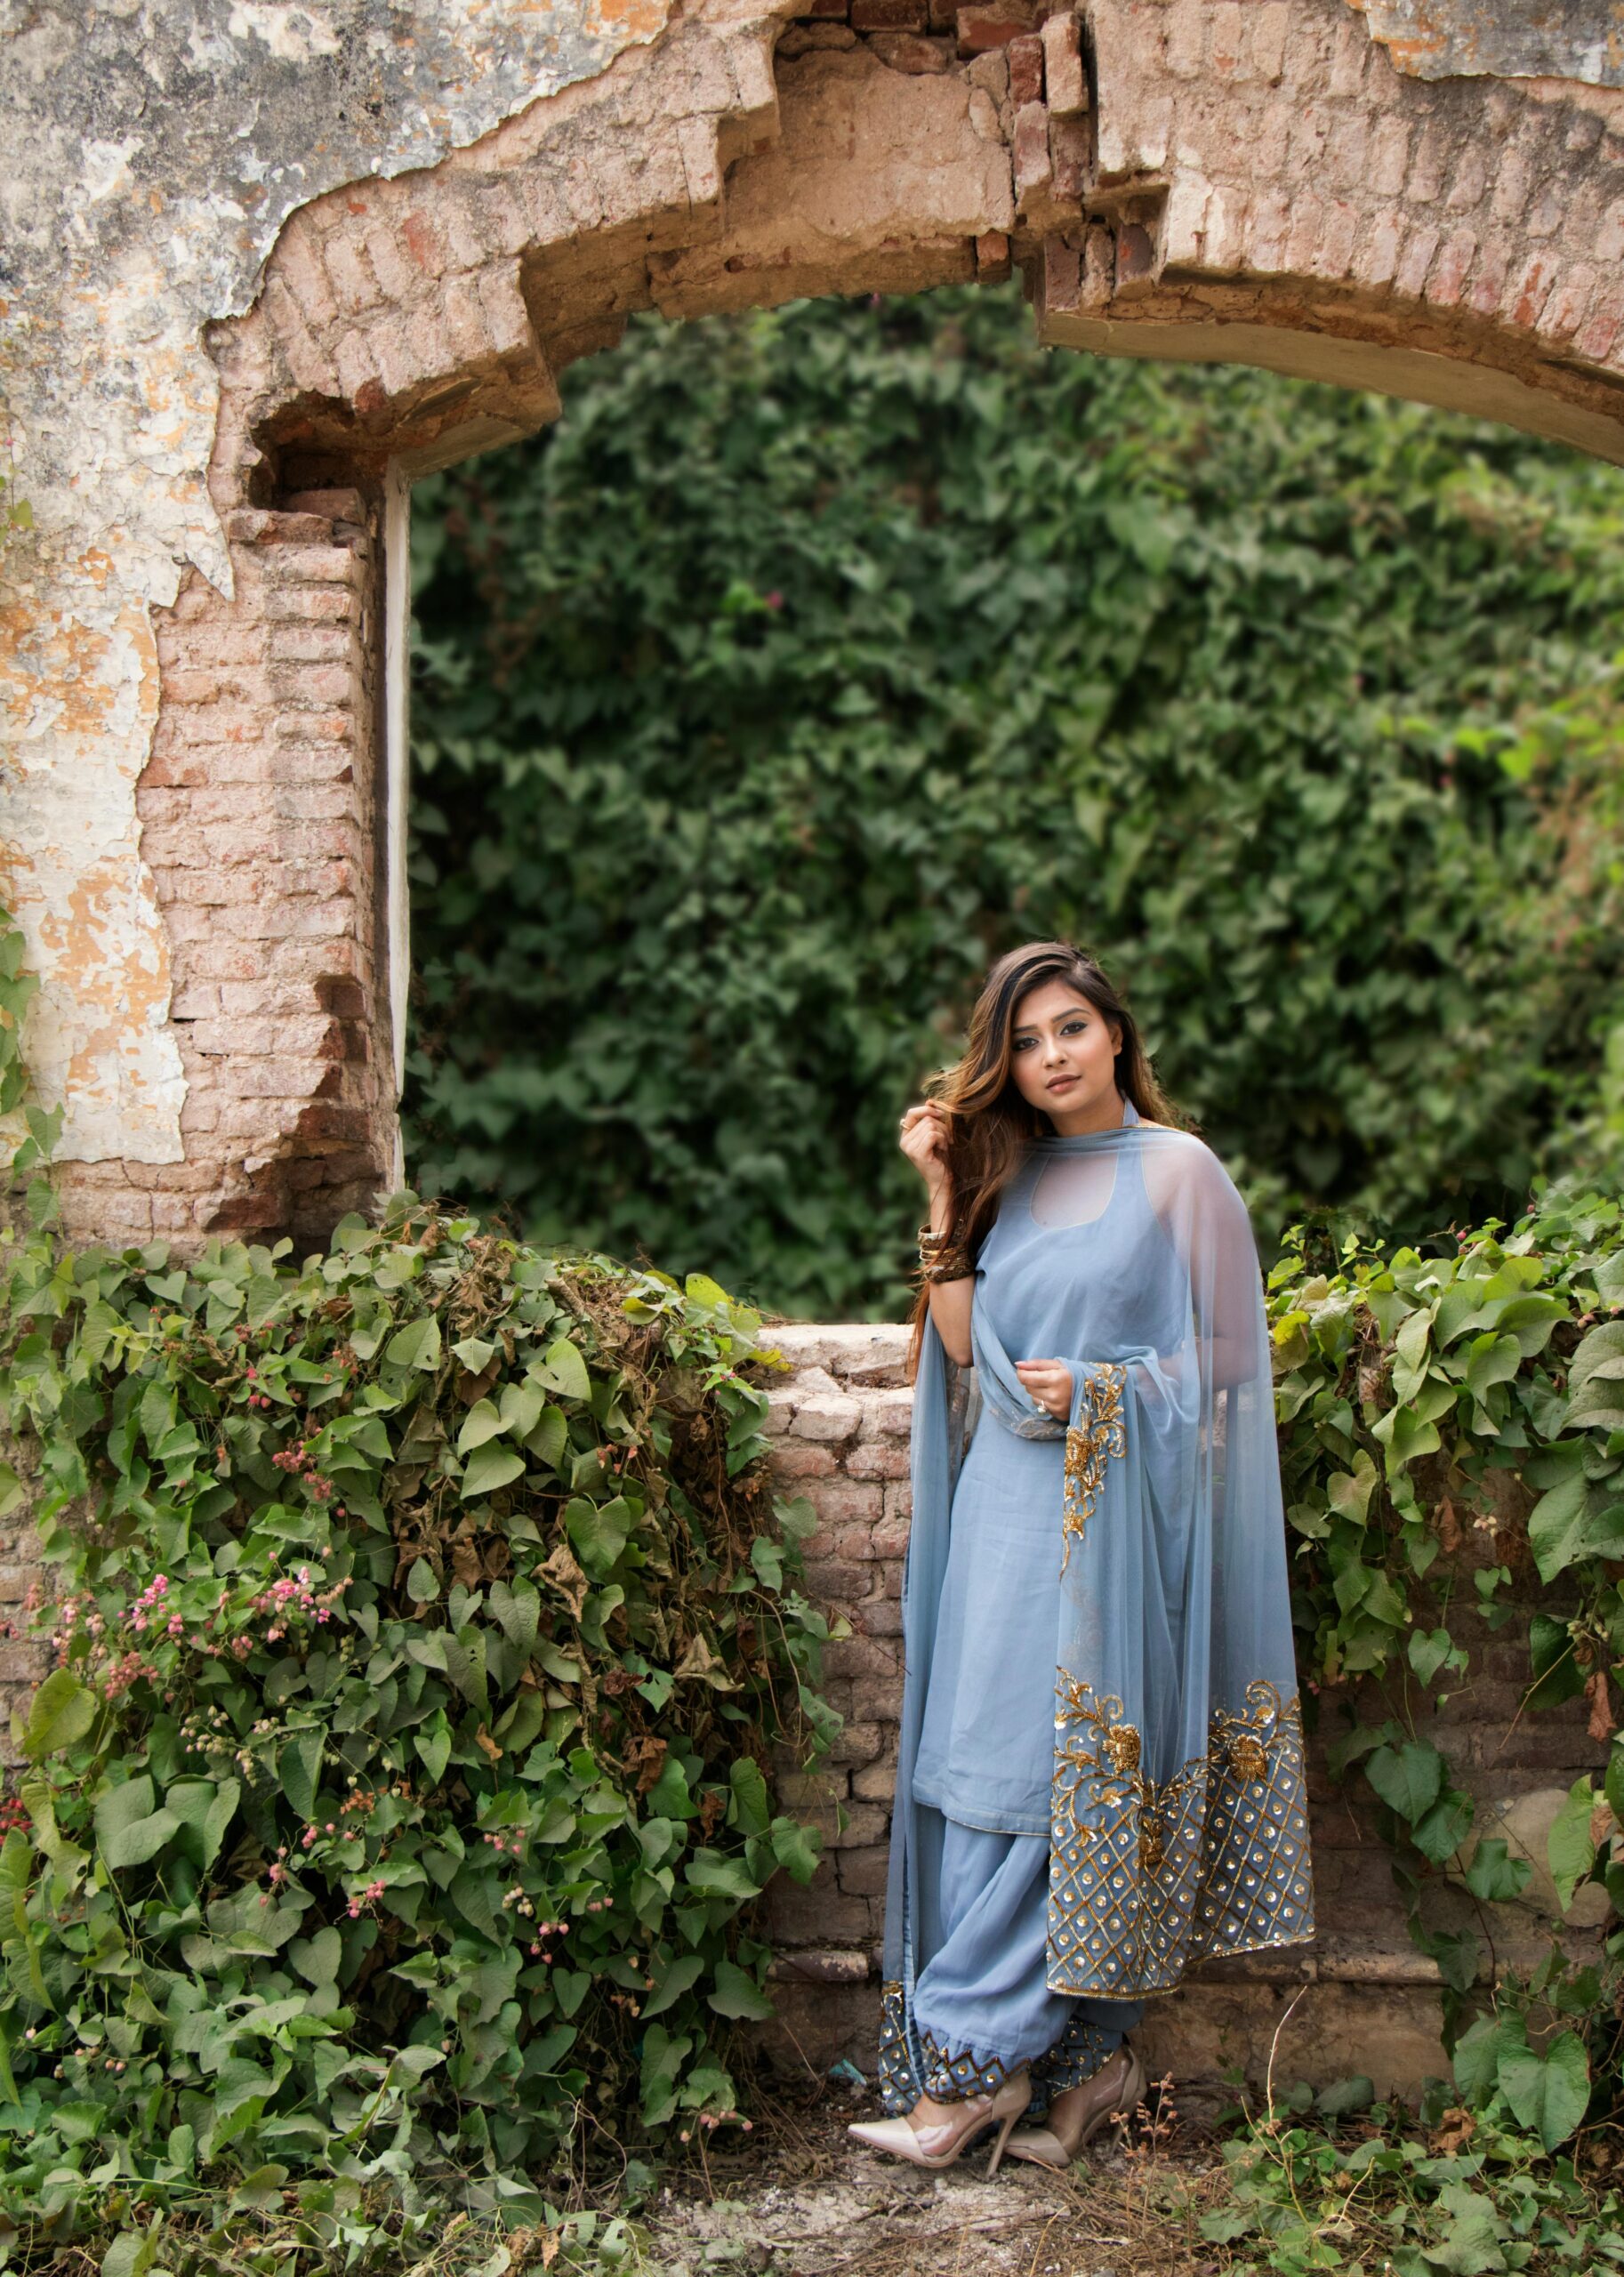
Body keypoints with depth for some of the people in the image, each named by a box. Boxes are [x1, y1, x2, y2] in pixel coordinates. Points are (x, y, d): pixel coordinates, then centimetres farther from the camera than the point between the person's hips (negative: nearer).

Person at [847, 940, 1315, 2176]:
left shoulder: (1179, 1171, -1)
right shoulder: (1008, 1178, 14)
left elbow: (1225, 1361, -1)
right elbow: (961, 1347, 4)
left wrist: (1099, 1393, -13)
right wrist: (942, 1197, 1)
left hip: (1110, 1514, -5)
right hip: (1008, 1508, 5)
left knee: (1041, 1776, -7)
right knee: (993, 1778, 2)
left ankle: (972, 2061, 0)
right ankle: (1091, 2061, 12)